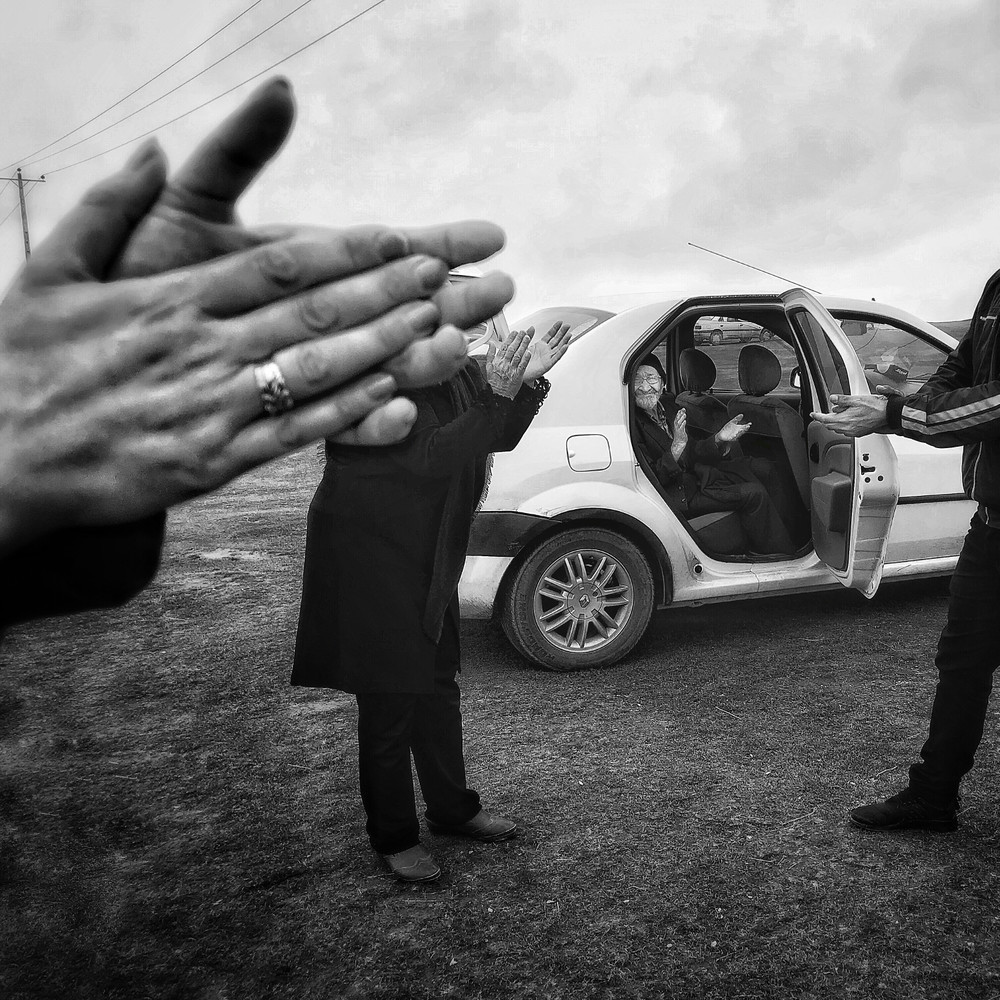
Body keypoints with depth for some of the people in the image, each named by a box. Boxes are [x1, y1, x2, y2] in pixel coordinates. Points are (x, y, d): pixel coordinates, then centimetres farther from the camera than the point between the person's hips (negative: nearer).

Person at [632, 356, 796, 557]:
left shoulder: (667, 405, 3)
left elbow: (690, 453, 10)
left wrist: (719, 439, -7)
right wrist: (677, 446, -34)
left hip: (692, 475, 9)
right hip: (674, 497, -9)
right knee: (753, 494, -16)